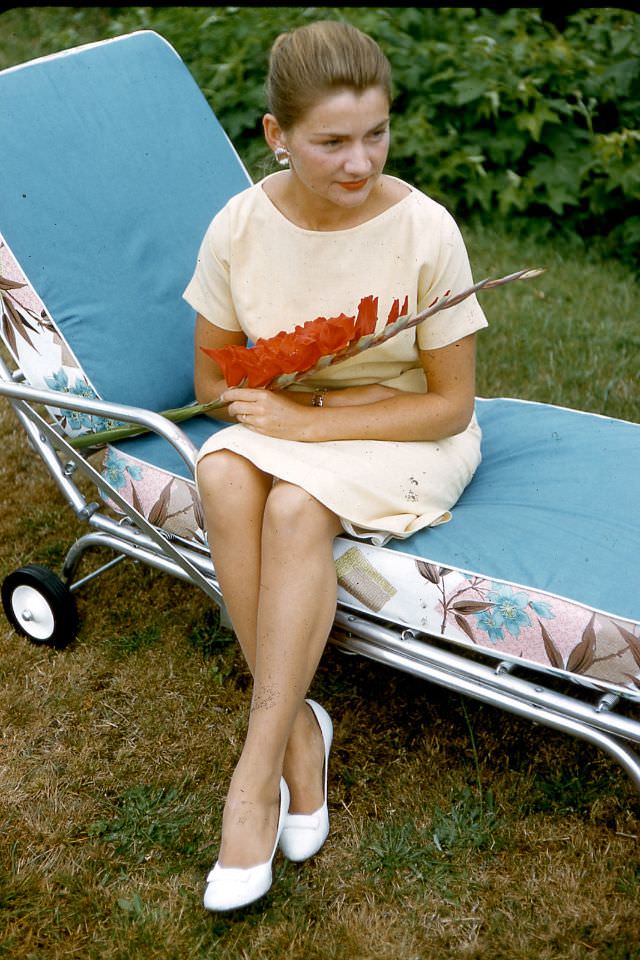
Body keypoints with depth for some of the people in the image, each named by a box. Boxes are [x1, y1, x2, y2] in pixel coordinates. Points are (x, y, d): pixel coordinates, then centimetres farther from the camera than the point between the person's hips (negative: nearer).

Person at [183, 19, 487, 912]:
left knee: (296, 505, -33)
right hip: (287, 415, 3)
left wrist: (309, 421, -22)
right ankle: (298, 724, -18)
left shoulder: (424, 229, -19)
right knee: (223, 476, -30)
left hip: (409, 435, -3)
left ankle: (255, 770, -21)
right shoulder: (239, 226, -11)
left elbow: (451, 403, -13)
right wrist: (321, 396, -15)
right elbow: (214, 381, 1)